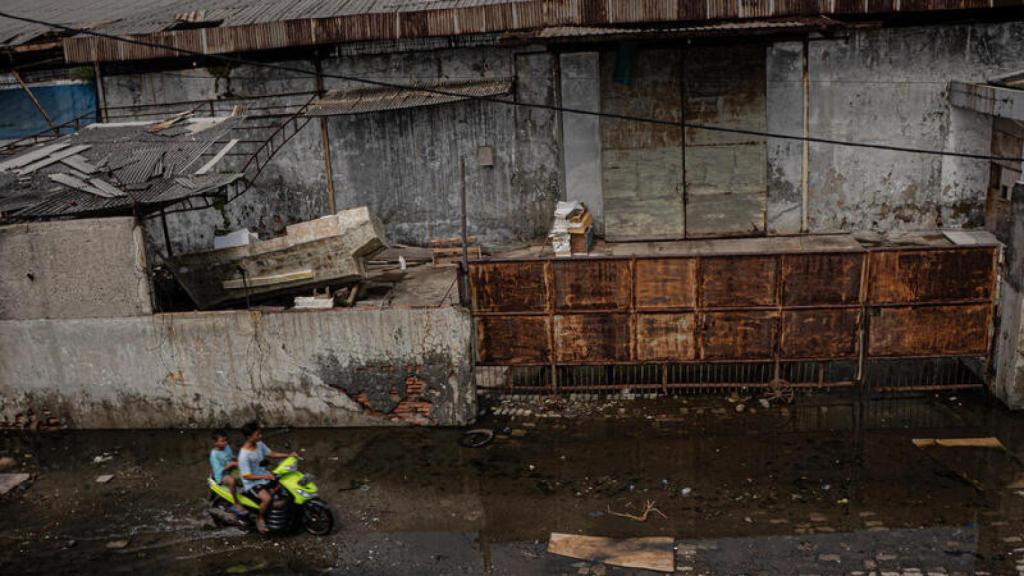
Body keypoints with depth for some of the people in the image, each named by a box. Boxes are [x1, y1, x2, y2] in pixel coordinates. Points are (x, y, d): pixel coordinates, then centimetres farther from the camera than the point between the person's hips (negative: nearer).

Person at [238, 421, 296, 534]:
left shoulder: (259, 444, -2)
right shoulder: (244, 455, -25)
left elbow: (271, 454, 9)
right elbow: (247, 476, -25)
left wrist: (289, 455, -3)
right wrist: (264, 476, -35)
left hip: (264, 475, 8)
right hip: (252, 483, -8)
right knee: (267, 498, -32)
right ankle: (260, 519, -5)